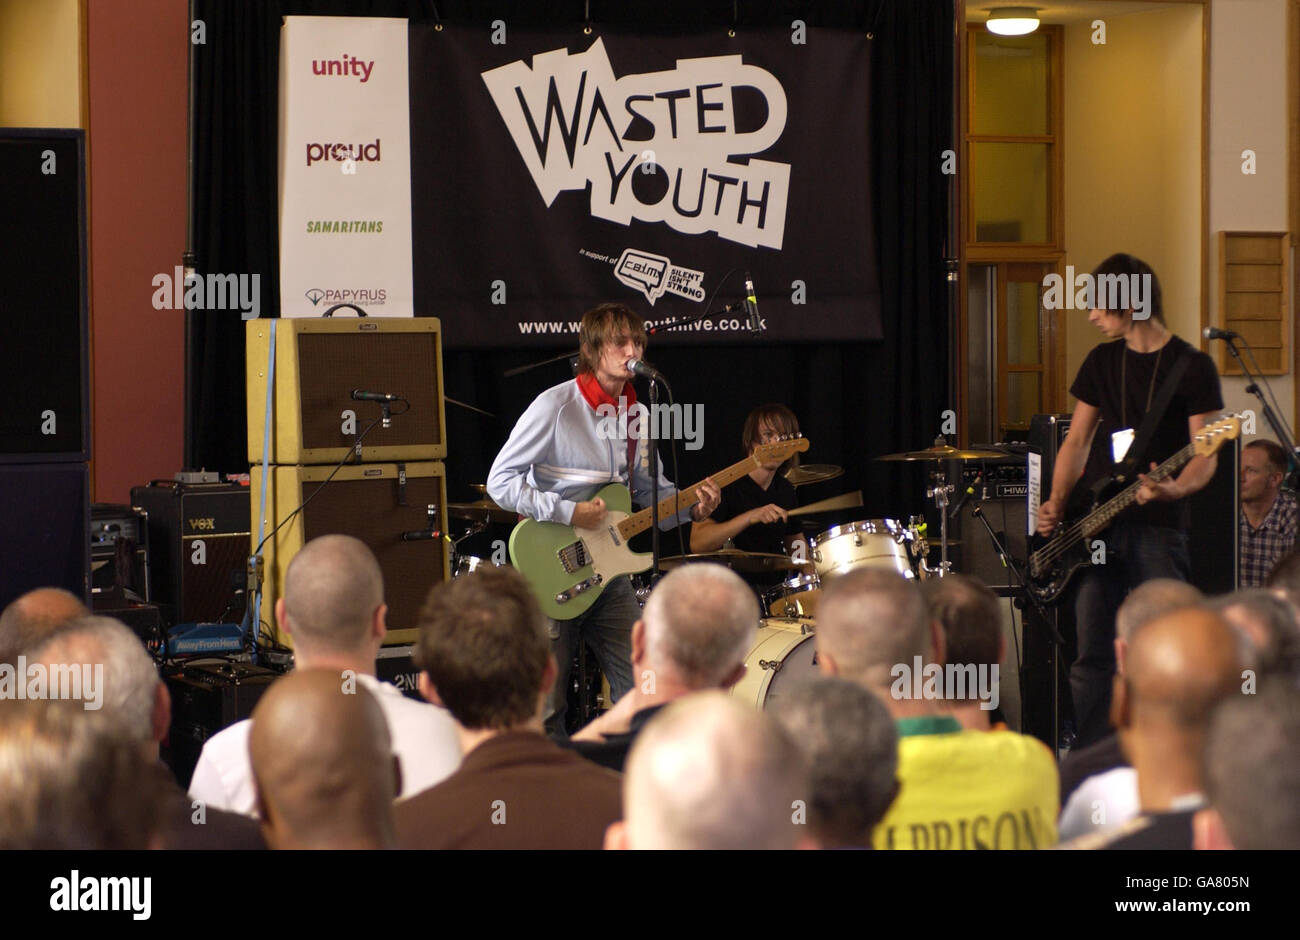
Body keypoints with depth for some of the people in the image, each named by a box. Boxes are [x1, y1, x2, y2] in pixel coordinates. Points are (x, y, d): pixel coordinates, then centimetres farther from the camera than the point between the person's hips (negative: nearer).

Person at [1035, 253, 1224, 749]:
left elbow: (1205, 454, -5)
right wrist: (1057, 503, 2)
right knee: (1092, 655, 0)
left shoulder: (1192, 366, -1)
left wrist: (1175, 489, -25)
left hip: (1158, 526, -4)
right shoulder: (1102, 361, 14)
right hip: (1095, 526, 4)